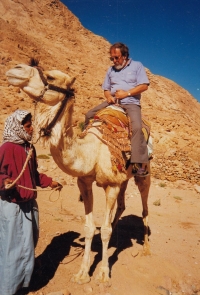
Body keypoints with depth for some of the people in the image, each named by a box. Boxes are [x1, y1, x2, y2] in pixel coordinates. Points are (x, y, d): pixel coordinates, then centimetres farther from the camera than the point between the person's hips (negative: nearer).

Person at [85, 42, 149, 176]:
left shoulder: (137, 66, 10)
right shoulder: (111, 70, 22)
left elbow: (144, 85, 0)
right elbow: (106, 89, 21)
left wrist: (127, 93, -11)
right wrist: (109, 97, -3)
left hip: (131, 103, -5)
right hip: (113, 101, 5)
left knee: (137, 127, -31)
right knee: (89, 115, -12)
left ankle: (141, 164, -30)